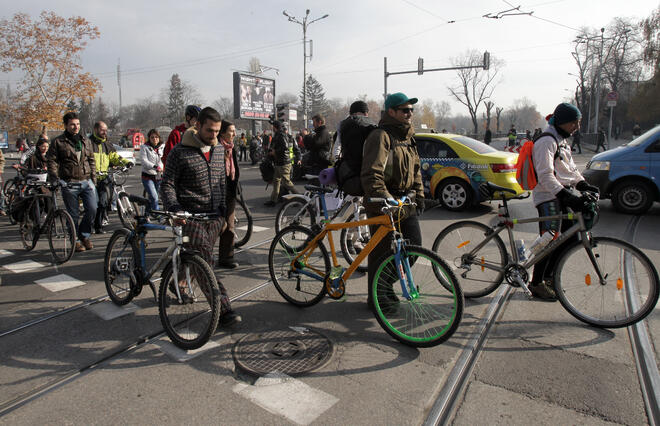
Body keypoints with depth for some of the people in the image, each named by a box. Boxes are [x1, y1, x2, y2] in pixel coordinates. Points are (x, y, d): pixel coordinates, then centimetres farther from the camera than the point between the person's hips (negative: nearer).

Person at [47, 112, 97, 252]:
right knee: (73, 214, 3)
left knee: (92, 209, -8)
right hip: (69, 184, -3)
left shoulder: (85, 141, 15)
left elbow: (91, 160, 20)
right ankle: (75, 240, 18)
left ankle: (84, 235, 13)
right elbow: (51, 161, 1)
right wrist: (55, 178, -9)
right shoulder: (58, 142, 2)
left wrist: (93, 177, 10)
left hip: (86, 182, 3)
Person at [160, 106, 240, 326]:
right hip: (190, 215, -5)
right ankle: (224, 308, -11)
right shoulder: (180, 151, -7)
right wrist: (173, 206, -20)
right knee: (206, 263, -12)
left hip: (214, 215, 6)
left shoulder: (219, 150, 11)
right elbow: (167, 184, -5)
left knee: (202, 261, 12)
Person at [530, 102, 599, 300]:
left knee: (571, 239, 10)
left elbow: (571, 169, 20)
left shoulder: (562, 141, 19)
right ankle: (536, 283, 4)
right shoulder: (546, 141, -14)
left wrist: (583, 185, 1)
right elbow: (546, 176, -23)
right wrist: (567, 195, -30)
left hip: (563, 196, 10)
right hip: (548, 197, -10)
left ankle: (547, 276, 23)